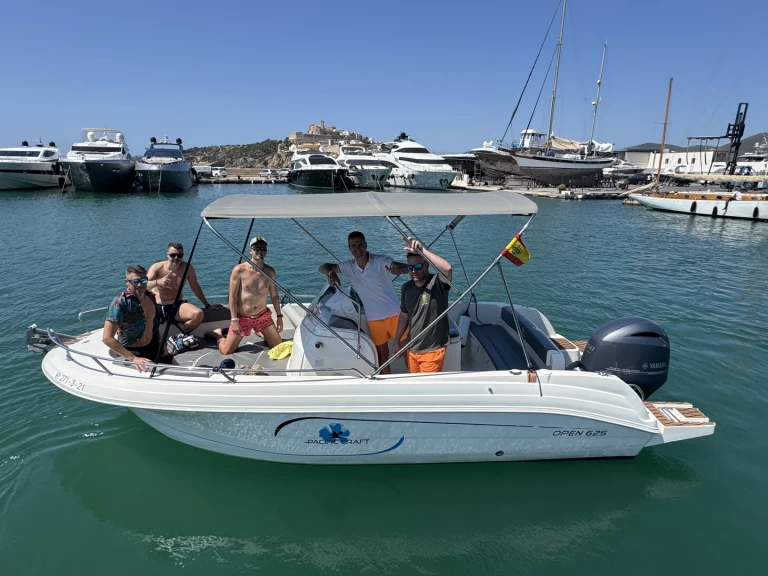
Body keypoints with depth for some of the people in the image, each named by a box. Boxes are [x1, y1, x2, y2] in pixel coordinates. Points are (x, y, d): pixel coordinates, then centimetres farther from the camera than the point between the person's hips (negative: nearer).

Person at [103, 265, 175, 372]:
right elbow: (107, 338, -23)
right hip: (134, 352, -6)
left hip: (154, 348, 6)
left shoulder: (151, 297, -1)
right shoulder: (120, 302, -20)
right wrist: (133, 358, -26)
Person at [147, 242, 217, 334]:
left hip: (176, 306, 1)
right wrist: (158, 282, -39)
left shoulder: (187, 268, -3)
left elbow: (195, 287, 10)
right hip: (155, 307, -1)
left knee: (198, 314, -27)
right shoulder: (157, 267, -7)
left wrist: (207, 305, 14)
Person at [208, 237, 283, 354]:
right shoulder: (239, 270, -15)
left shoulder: (270, 271, -4)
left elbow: (274, 295, 7)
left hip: (263, 315, 3)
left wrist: (279, 316, 7)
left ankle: (259, 333, 34)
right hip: (242, 317, -3)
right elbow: (232, 297, -13)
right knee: (226, 351, 0)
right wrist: (234, 320, -16)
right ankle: (218, 334, 34)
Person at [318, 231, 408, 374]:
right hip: (374, 319, 3)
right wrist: (330, 272, -26)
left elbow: (405, 267, -28)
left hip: (394, 314, -3)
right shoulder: (349, 267, -2)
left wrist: (398, 269, -54)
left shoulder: (380, 261, -14)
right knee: (382, 354, 15)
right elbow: (322, 268, -1)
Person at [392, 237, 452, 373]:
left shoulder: (437, 283, -17)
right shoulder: (406, 287, 2)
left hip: (432, 350, -6)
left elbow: (448, 269, -40)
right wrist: (397, 341, 14)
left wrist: (422, 250, -40)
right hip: (411, 349, 6)